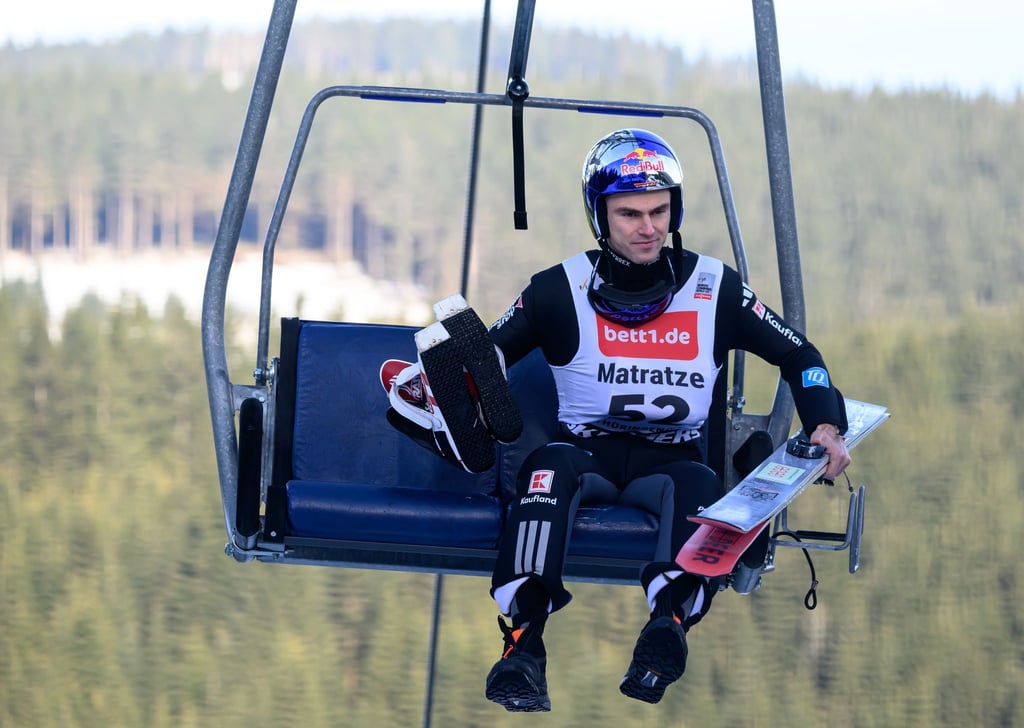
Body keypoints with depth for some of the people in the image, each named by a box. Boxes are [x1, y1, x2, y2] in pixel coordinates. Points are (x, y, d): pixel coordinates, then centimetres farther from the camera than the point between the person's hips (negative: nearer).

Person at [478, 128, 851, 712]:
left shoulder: (715, 291, 6)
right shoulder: (562, 292, 3)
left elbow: (799, 358, 13)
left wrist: (826, 429, -3)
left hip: (670, 458, 1)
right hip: (588, 451, 0)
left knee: (697, 484, -35)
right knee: (551, 464, -36)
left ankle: (669, 624, -60)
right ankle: (524, 640, -47)